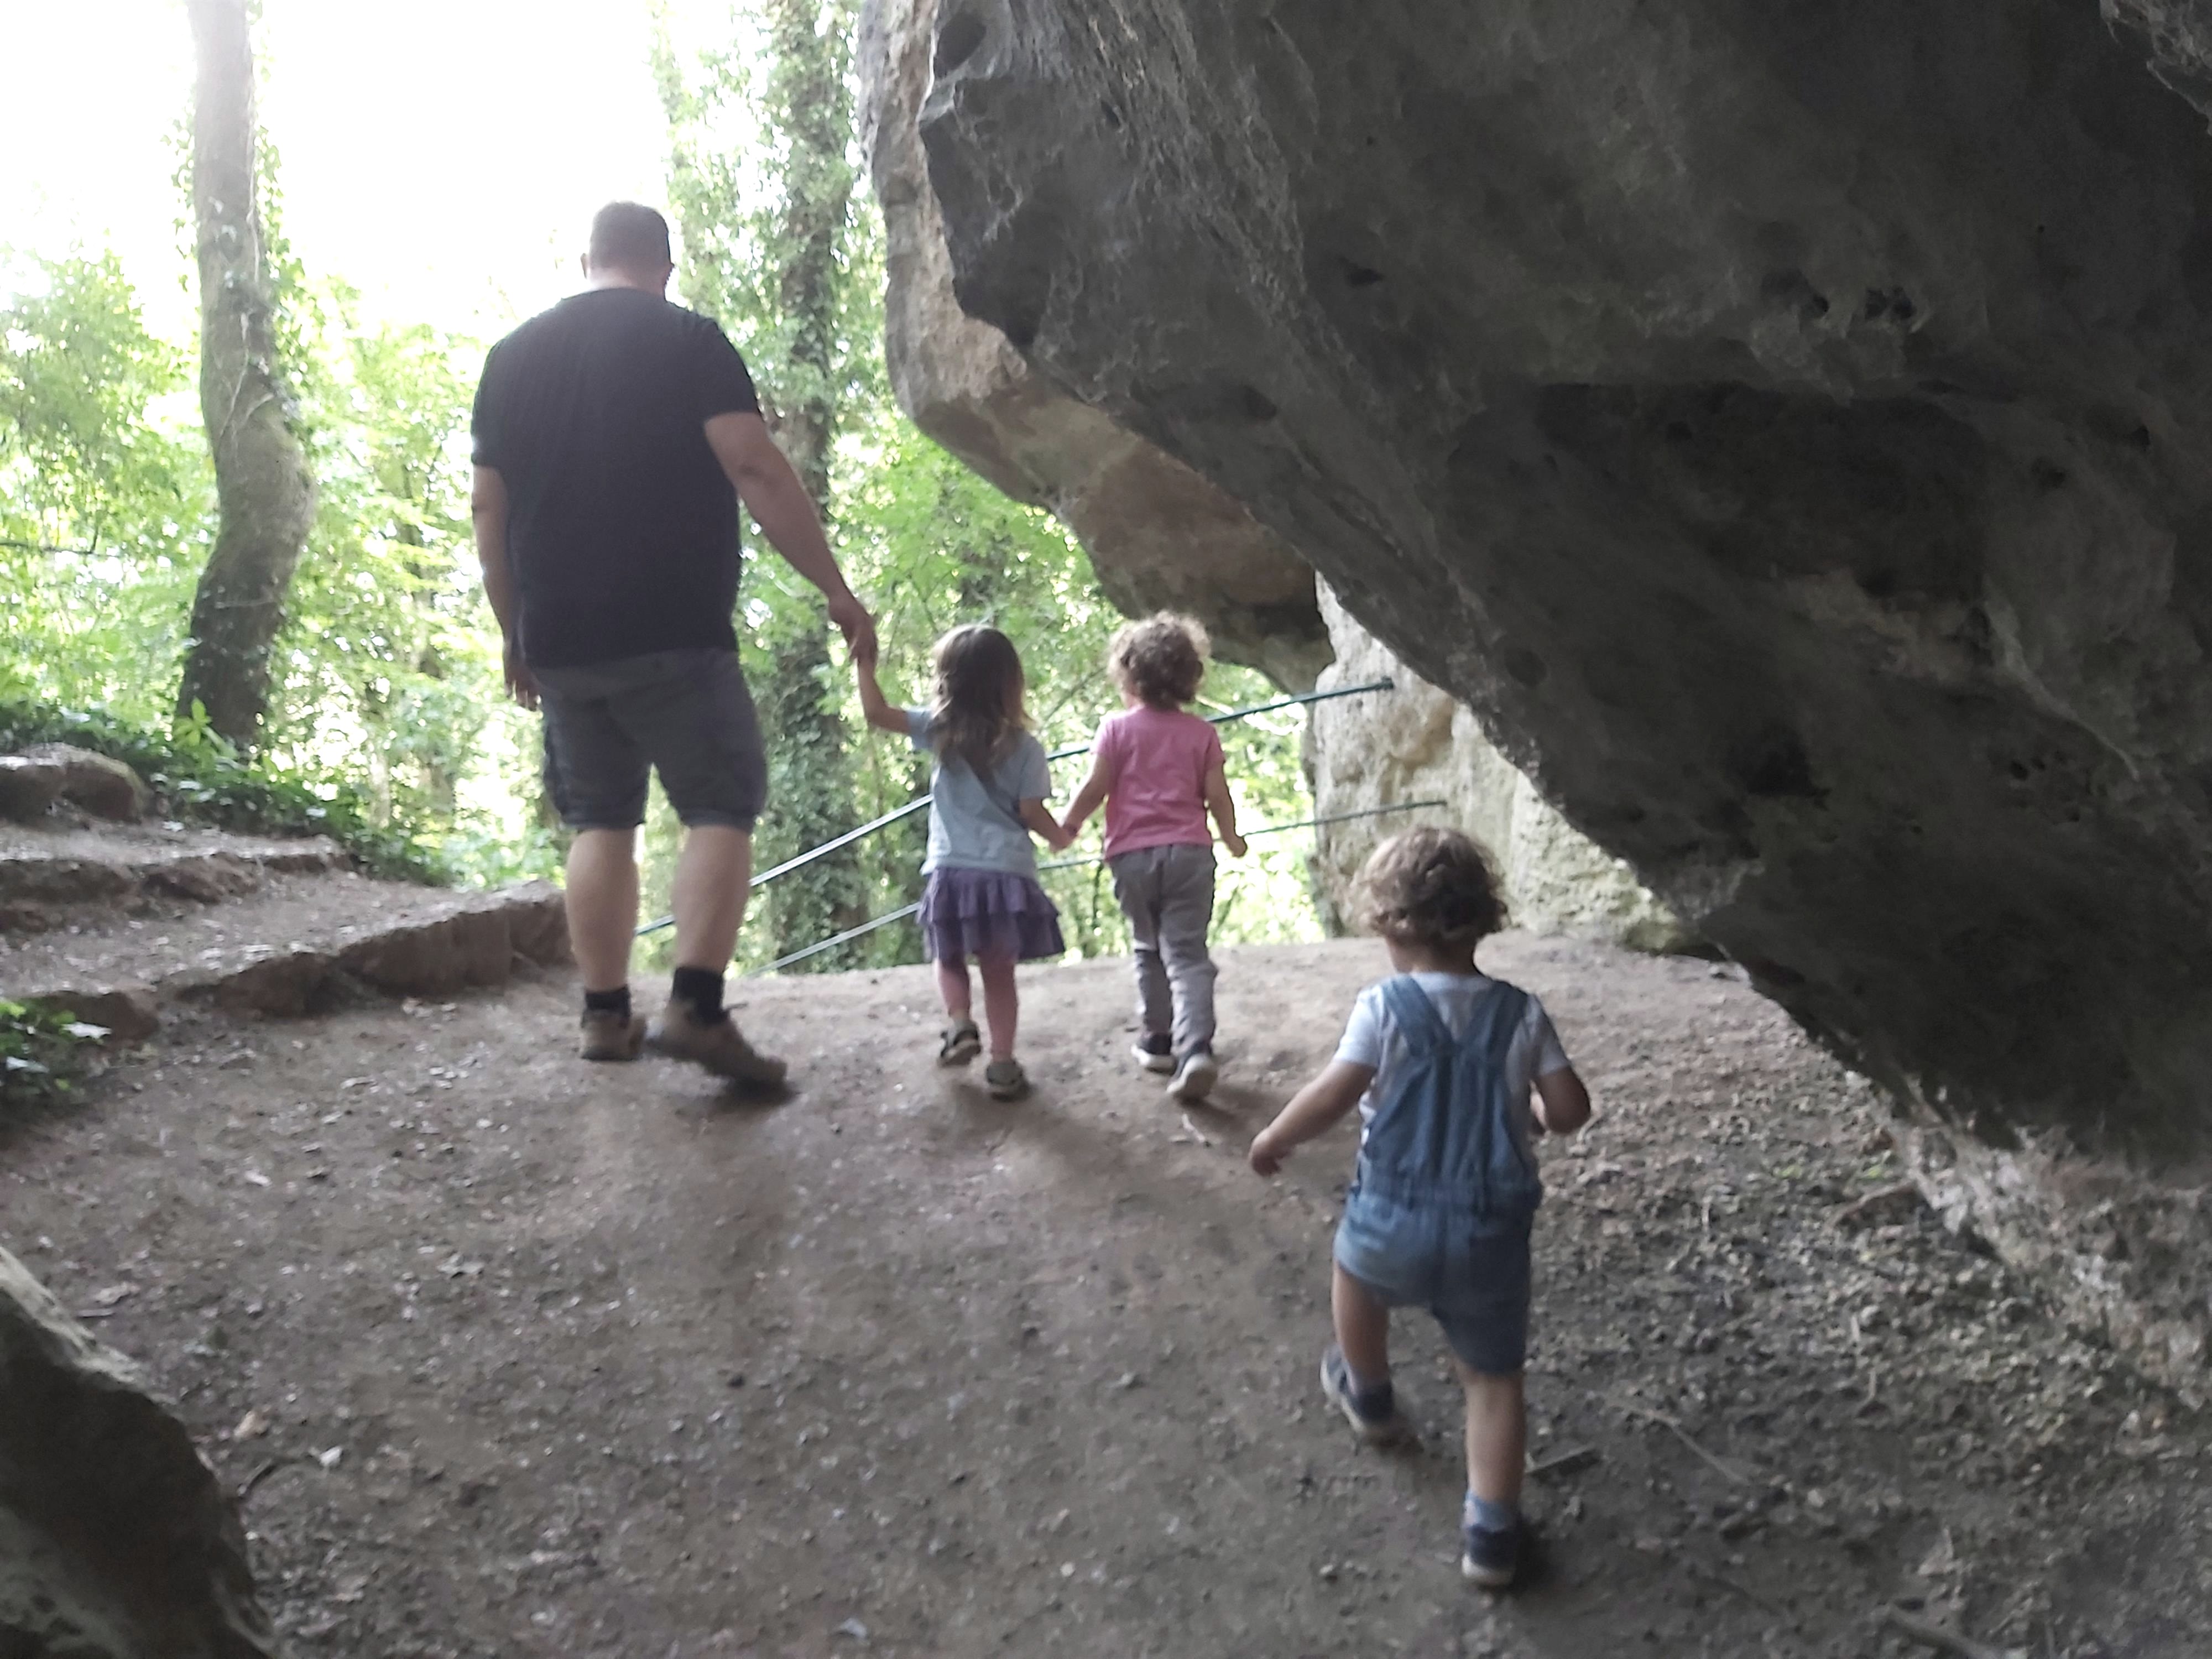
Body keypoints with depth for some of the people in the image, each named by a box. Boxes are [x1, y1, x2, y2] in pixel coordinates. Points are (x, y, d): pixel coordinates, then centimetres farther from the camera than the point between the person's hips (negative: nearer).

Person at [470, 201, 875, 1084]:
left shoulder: (513, 355, 14)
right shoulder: (687, 340, 0)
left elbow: (489, 509, 14)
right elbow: (756, 469, -12)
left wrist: (514, 634, 21)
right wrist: (836, 589, -9)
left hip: (559, 644, 5)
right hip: (672, 637, -5)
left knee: (601, 821, 14)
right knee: (721, 810, 0)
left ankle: (605, 1015, 13)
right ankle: (696, 1007, -14)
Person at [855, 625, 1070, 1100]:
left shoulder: (940, 729, -1)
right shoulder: (1024, 746, -2)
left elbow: (877, 713, -2)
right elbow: (1031, 812, -3)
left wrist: (865, 665, 9)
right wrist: (1061, 838, 16)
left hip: (951, 870, 0)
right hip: (1006, 873, 0)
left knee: (950, 959, 22)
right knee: (999, 972, 9)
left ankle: (959, 1024, -2)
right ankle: (1002, 1065, 6)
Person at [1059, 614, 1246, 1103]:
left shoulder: (1117, 728, -1)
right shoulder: (1202, 733, 5)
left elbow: (1095, 788, -4)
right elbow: (1217, 794, 3)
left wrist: (1067, 826, 12)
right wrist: (1232, 838, 19)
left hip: (1133, 853, 0)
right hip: (1189, 851, 1)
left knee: (1149, 949, 17)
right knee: (1187, 953, -2)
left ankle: (1158, 1039, 23)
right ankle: (1196, 1047, -19)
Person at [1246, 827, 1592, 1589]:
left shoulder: (1385, 1006, -12)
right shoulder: (1521, 1012, -3)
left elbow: (1331, 1098, -14)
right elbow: (1570, 1110, -3)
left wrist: (1272, 1139, 3)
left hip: (1395, 1224, -1)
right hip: (1492, 1237, 2)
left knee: (1355, 1262, 33)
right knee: (1493, 1378, 16)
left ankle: (1369, 1394, 54)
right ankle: (1491, 1530, 11)